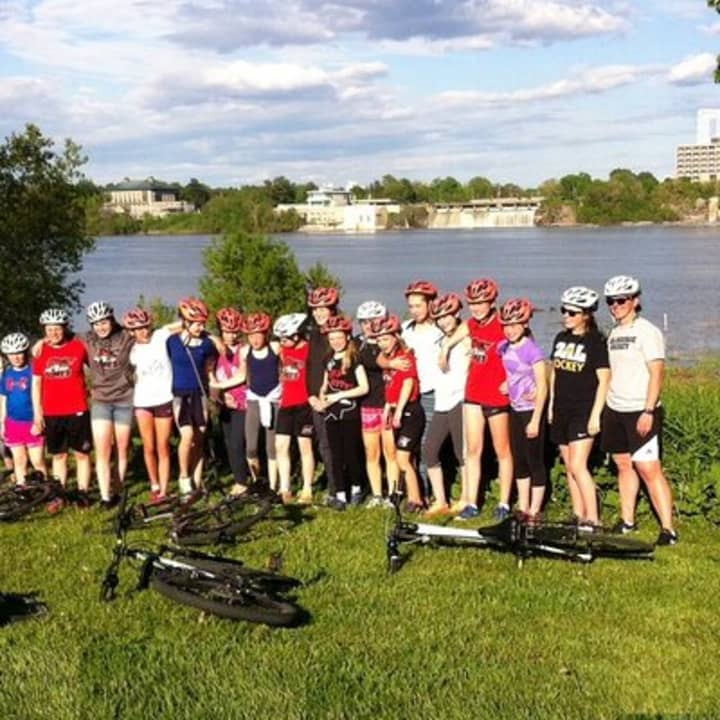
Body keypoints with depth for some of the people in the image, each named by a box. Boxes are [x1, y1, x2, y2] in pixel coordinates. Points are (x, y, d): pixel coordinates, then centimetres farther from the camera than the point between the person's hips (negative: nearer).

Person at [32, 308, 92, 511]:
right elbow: (36, 383, 6)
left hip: (77, 411, -2)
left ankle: (83, 494, 13)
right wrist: (37, 414, 4)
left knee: (81, 454, 5)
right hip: (52, 414, 2)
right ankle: (60, 495, 19)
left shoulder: (78, 346, -5)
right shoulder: (41, 351, 1)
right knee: (58, 455, 11)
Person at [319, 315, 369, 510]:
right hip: (332, 413, 5)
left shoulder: (354, 358, -8)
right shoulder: (329, 360, 10)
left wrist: (339, 395, -15)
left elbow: (364, 387, -13)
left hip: (349, 413, -5)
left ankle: (356, 488, 21)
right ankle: (340, 494, 9)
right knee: (336, 455, 5)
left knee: (351, 453, 1)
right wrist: (322, 396, -1)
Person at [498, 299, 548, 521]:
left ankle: (534, 512, 7)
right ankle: (522, 509, 22)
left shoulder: (532, 350, -17)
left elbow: (543, 387, -17)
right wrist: (508, 385, 5)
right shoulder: (504, 348, 3)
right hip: (515, 410, 7)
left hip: (532, 411, -7)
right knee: (519, 460, 12)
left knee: (535, 461, 0)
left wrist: (535, 420, -19)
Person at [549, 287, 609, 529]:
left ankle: (592, 518, -6)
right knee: (569, 467, 9)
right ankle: (578, 515, 18)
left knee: (578, 466, -13)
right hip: (561, 411, 7)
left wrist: (595, 415, -15)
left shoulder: (596, 342, -8)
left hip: (583, 412, -7)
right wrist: (551, 405, 15)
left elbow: (604, 380, -10)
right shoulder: (560, 339, 10)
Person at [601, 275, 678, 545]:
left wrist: (648, 411, -20)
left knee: (649, 469, -10)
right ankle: (627, 521, 20)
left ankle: (668, 529, -7)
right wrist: (605, 406, 14)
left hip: (640, 412, -7)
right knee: (624, 465, 11)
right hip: (615, 411, 7)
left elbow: (656, 373, -14)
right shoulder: (614, 333, 13)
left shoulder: (647, 331, -9)